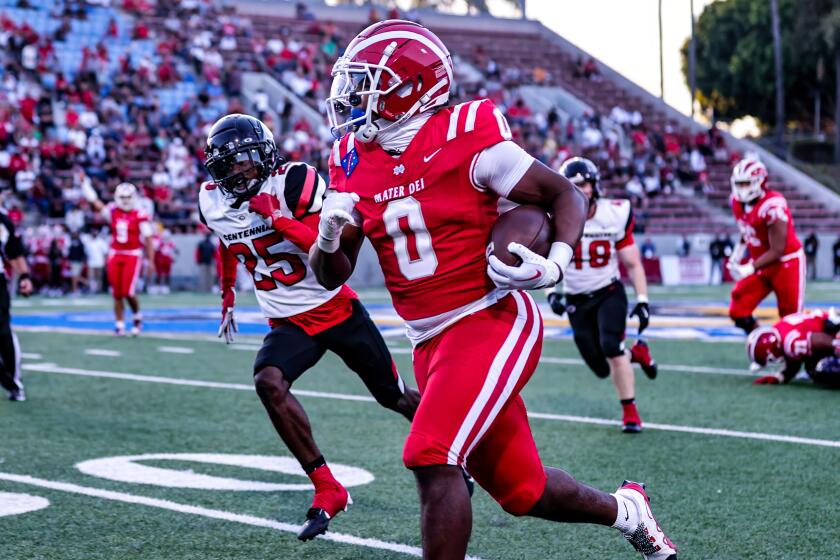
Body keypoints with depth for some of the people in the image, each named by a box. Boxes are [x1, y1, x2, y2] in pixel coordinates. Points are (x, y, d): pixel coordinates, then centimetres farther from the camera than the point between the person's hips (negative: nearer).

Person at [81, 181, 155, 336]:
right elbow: (94, 201, 12)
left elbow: (148, 239, -5)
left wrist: (151, 260, -7)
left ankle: (137, 316, 15)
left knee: (128, 292, -11)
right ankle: (119, 324, 13)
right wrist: (84, 182, 13)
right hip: (115, 255, 4)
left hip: (133, 255, -4)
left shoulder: (140, 216, -7)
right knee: (117, 293, 4)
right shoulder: (113, 212, 5)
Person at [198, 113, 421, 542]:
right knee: (268, 382, -26)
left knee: (394, 396, 8)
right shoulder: (213, 203, -2)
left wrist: (277, 218, -30)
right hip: (289, 324, 3)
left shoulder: (295, 183, -18)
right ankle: (327, 489, -19)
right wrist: (227, 299, 32)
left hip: (336, 309, -3)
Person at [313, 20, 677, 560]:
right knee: (521, 489, 13)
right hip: (432, 344, 6)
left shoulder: (466, 138, -12)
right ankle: (624, 510, 41)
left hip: (492, 321, -6)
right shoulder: (354, 160, 5)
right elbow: (331, 275, 8)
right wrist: (328, 238, -15)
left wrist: (557, 263, -21)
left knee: (432, 459, -23)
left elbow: (566, 195, -4)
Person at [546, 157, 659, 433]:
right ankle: (636, 353, 34)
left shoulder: (615, 215, -11)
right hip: (576, 302, 2)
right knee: (602, 369, 0)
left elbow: (632, 264, -1)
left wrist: (642, 300, -7)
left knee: (611, 347, -25)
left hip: (609, 294, -1)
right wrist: (551, 293, -19)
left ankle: (629, 411, -8)